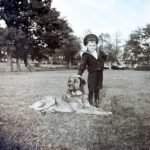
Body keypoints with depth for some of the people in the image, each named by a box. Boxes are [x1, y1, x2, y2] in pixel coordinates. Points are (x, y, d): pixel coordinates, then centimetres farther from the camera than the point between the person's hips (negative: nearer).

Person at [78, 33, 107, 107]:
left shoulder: (99, 52, 2)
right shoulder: (86, 55, -13)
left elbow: (105, 56, 23)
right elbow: (82, 65, -24)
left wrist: (101, 63, 12)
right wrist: (79, 74, -35)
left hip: (100, 73, 5)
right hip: (92, 74, -5)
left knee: (97, 89, 14)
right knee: (91, 90, -1)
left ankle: (96, 103, 27)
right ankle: (90, 104, 13)